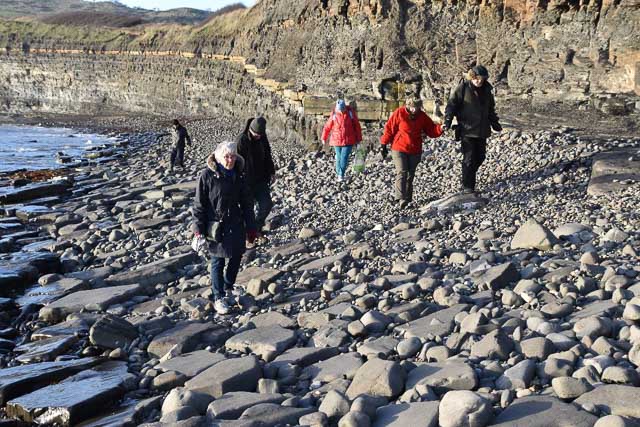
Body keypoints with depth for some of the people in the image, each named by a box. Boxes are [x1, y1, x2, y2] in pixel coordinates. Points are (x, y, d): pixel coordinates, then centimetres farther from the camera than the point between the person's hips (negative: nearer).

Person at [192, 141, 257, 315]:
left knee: (236, 257, 13)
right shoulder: (207, 176, -12)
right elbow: (199, 205, -8)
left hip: (236, 225, 5)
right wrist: (198, 230, -10)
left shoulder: (239, 176, 2)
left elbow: (247, 203, 8)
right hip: (217, 226, -5)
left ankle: (228, 287, 37)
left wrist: (251, 227, 8)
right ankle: (218, 298, 13)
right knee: (218, 262, 2)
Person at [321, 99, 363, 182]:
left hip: (348, 141, -1)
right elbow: (327, 126, 6)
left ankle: (341, 175, -3)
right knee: (338, 158, 7)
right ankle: (339, 174, 21)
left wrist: (358, 139, 6)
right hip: (337, 140, 1)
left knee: (344, 157, -9)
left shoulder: (350, 112, -6)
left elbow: (357, 125, 2)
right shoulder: (334, 114, -5)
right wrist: (324, 138, 13)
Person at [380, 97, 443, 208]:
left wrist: (441, 128, -16)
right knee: (402, 172, -16)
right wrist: (384, 145, -3)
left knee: (410, 175, 10)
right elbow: (389, 129, -3)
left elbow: (432, 130, 4)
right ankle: (401, 198, -26)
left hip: (415, 151, 4)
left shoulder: (422, 116, 2)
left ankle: (408, 198, 19)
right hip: (399, 149, -4)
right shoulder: (399, 113, -8)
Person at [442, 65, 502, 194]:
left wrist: (495, 123, 25)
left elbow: (491, 109, 22)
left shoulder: (486, 90, 9)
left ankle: (468, 178, 31)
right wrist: (447, 121, -23)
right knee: (469, 159, -6)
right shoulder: (462, 88, -9)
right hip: (467, 130, -6)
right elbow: (452, 104, -11)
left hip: (482, 130, 6)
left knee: (480, 156, 12)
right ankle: (467, 187, 2)